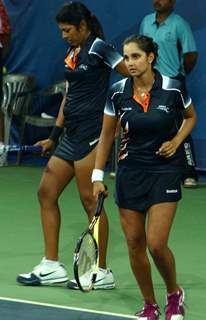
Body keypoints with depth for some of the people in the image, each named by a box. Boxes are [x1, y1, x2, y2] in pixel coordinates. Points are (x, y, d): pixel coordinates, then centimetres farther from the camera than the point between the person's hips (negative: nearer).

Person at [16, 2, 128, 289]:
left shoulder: (98, 48, -9)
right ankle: (51, 266, 12)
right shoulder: (72, 54, 16)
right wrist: (55, 135, 21)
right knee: (47, 191, 7)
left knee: (90, 200, -5)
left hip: (91, 133, -9)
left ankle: (102, 272, 3)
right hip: (71, 134, 9)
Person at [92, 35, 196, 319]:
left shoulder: (173, 88, -11)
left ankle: (174, 295, 16)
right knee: (135, 245, 4)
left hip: (165, 170, -3)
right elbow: (106, 136, 5)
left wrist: (176, 142, -6)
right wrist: (97, 176, 2)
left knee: (156, 244, -12)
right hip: (130, 172, 3)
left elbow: (191, 117, 10)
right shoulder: (118, 92, -6)